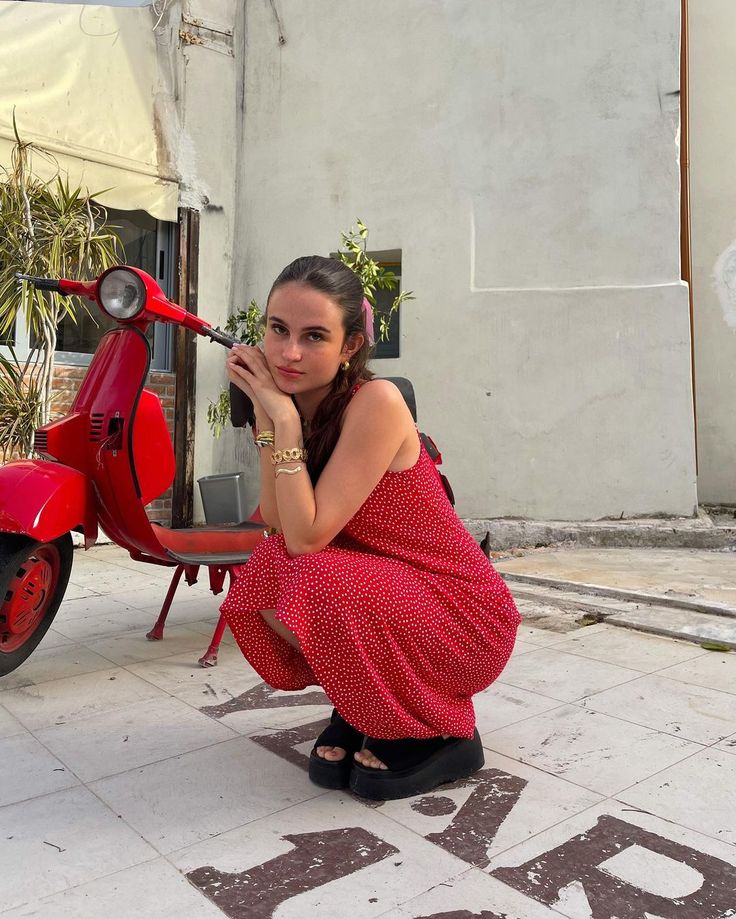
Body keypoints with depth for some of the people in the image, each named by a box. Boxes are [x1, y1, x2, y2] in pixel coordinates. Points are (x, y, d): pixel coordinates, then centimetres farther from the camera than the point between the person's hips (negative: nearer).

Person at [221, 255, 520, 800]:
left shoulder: (376, 402, -23)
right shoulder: (302, 402, 0)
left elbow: (308, 535, -26)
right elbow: (278, 526, -9)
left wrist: (284, 416, -25)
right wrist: (265, 414, -13)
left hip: (464, 615, -7)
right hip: (384, 589, 7)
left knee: (315, 586, -30)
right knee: (262, 577, -13)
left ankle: (438, 730, -3)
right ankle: (368, 706, 9)